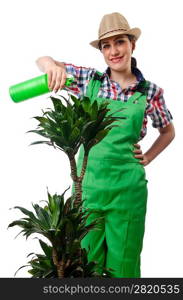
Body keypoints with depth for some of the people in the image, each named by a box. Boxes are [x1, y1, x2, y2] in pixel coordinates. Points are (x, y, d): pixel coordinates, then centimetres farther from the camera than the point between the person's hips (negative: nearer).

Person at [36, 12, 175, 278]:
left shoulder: (151, 91, -1)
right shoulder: (89, 80, 1)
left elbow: (168, 131, 16)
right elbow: (42, 61, 4)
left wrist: (147, 158, 4)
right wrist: (52, 64, -18)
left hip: (127, 186, -1)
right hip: (87, 183, 1)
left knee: (123, 260, 9)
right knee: (85, 259, 10)